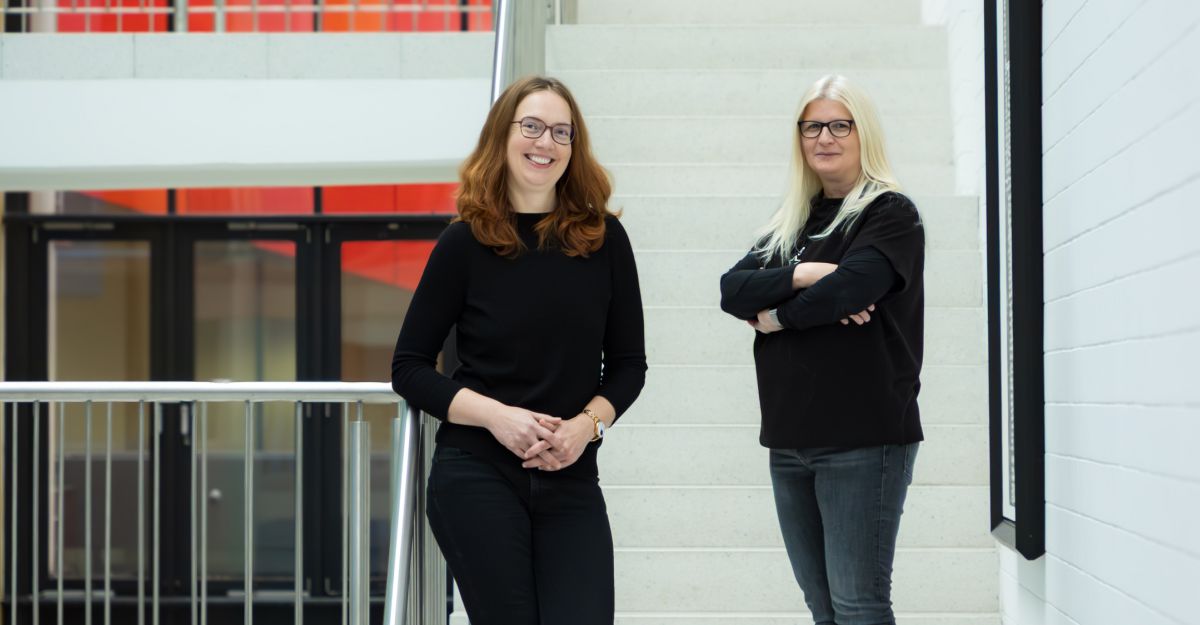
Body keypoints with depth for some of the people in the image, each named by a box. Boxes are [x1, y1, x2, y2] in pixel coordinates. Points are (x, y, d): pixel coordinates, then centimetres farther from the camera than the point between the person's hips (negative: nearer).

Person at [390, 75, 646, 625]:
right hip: (478, 480, -2)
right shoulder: (465, 244, -1)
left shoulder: (603, 239, 4)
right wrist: (496, 415, -13)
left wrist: (587, 424, -9)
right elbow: (409, 368, 0)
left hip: (571, 479, 2)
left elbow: (628, 362, 10)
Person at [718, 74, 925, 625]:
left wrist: (776, 316, -3)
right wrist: (805, 275, -14)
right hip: (789, 440, 7)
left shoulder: (890, 213, -2)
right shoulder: (791, 223, 17)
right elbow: (733, 290, 2)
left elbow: (848, 289, -20)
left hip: (864, 438, -6)